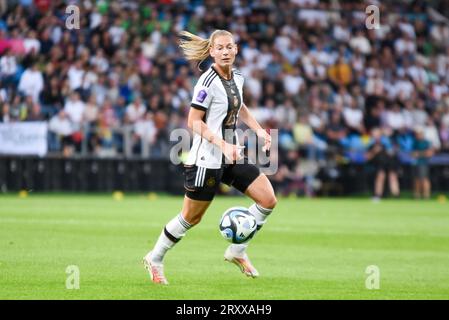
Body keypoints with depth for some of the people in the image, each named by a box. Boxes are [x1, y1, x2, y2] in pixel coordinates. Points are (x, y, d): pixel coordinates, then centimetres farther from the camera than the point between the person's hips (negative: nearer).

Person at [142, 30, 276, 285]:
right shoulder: (208, 82, -18)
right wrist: (223, 145, -26)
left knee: (268, 200, -1)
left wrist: (259, 130, 13)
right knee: (191, 218, 2)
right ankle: (155, 259, 23)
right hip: (207, 159, -8)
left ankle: (237, 251, 13)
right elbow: (194, 122, -18)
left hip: (232, 156, 8)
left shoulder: (237, 77, 6)